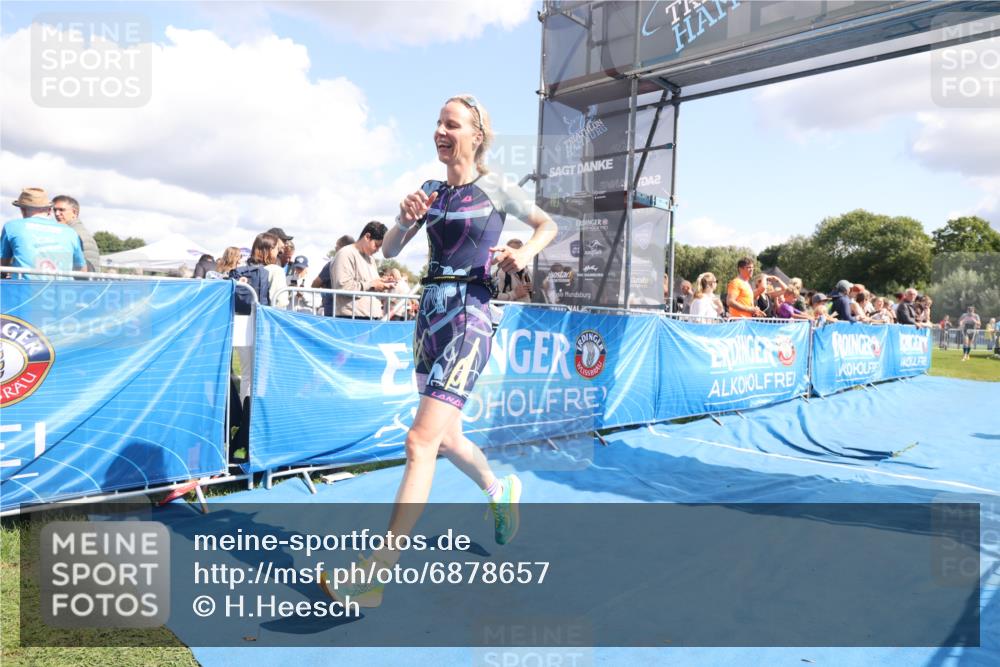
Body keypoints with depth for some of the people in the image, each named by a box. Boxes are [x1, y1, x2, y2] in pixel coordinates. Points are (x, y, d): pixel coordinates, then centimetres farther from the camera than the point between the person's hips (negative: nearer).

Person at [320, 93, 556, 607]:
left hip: (468, 318, -7)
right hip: (429, 314, 7)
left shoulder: (495, 189, 0)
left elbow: (548, 225, 11)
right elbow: (389, 250, 10)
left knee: (420, 441, -15)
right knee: (446, 437, 17)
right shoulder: (430, 190, 13)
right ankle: (501, 491, 45)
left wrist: (525, 251, -10)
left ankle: (376, 573, -10)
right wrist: (406, 217, -10)